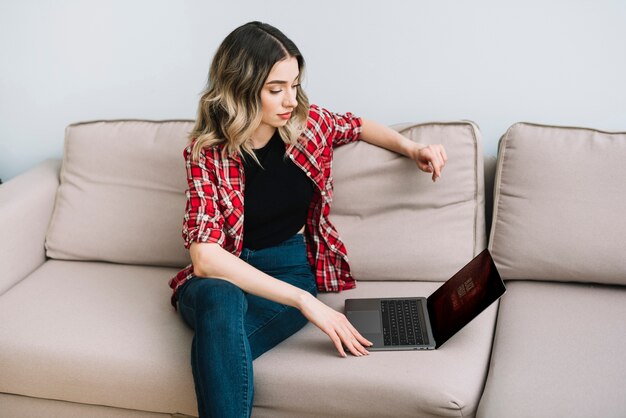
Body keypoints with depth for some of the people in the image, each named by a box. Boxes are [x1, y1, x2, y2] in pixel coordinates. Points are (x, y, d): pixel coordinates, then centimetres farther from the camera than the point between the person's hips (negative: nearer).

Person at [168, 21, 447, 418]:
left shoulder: (309, 122, -3)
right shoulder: (207, 150, -13)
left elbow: (357, 126, 23)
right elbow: (205, 256, -25)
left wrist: (412, 148, 2)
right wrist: (304, 301, -33)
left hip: (293, 270, 1)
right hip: (223, 278, -1)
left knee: (218, 347, -33)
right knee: (220, 299, -39)